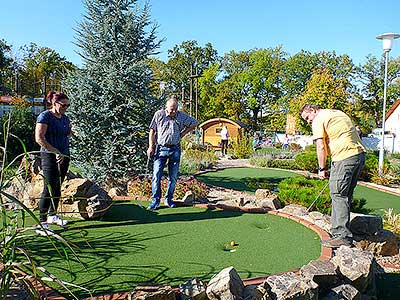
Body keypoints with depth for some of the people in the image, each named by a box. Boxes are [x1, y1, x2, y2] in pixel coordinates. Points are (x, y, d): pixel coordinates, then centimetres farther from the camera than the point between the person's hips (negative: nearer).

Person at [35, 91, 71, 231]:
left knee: (57, 188, 14)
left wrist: (64, 153, 13)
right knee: (49, 189, -7)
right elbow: (39, 138, -17)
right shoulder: (45, 116, -9)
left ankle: (52, 215, 27)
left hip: (64, 156, 7)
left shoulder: (65, 118, 13)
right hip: (50, 157, -7)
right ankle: (42, 221, 2)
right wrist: (56, 152, -19)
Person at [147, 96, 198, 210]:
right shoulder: (159, 114, 0)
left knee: (173, 177, 6)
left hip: (175, 149, 2)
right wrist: (151, 147, -3)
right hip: (161, 149, -1)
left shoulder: (182, 116, 3)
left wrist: (183, 133, 8)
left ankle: (169, 199, 19)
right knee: (156, 175, -8)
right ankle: (155, 201, 0)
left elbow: (195, 123, 16)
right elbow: (152, 131, 3)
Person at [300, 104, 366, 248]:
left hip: (345, 157, -9)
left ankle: (343, 236, -5)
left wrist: (322, 169, -2)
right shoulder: (338, 113, 25)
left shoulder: (319, 120, -1)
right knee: (346, 195, 14)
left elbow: (321, 147, -8)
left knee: (338, 195, -6)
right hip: (360, 154, 9)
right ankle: (339, 229, 23)